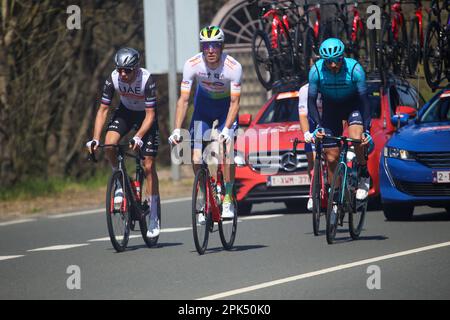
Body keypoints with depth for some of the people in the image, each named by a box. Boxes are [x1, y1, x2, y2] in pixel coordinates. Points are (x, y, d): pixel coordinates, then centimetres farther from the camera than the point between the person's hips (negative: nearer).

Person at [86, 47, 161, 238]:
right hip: (125, 111, 3)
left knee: (149, 166, -7)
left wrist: (138, 138, -44)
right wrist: (95, 139, -27)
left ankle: (154, 217, 0)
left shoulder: (146, 80, -32)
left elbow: (150, 115, -30)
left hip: (146, 115, -3)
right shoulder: (113, 79, -24)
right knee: (109, 145, -28)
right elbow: (103, 110, -17)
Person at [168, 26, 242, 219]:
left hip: (226, 106, -2)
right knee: (196, 159, -8)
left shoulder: (233, 67, -30)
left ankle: (228, 200, -8)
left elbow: (234, 102, -24)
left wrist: (226, 129, -37)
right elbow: (184, 99, -23)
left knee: (227, 151, -22)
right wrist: (176, 130, -32)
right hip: (204, 103, 2)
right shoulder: (192, 65, -27)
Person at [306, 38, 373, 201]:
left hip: (353, 105, -2)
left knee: (356, 138, -30)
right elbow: (311, 100, -17)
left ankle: (364, 176, -5)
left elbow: (364, 100, -24)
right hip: (330, 107, 2)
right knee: (331, 157, -3)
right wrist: (318, 126, -30)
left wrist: (367, 130, -30)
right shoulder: (316, 70, -24)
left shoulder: (354, 69, -28)